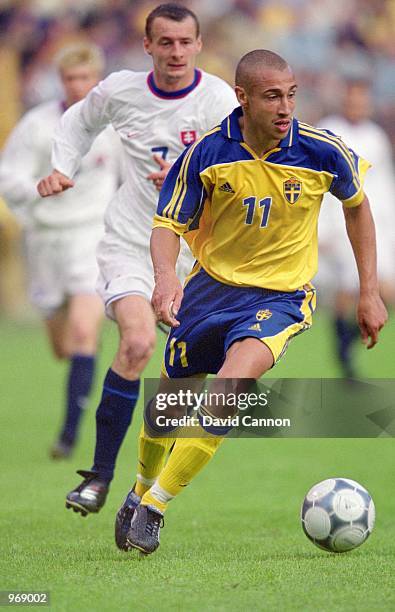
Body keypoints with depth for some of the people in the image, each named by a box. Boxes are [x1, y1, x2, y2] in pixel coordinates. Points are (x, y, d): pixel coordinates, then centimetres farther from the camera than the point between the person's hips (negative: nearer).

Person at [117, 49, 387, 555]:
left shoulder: (323, 152, -14)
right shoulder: (207, 153, -15)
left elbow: (356, 205, 7)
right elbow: (169, 225, -7)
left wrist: (369, 294, 6)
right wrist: (166, 276, -30)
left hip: (280, 297, -2)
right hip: (211, 286, 2)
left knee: (230, 384, -29)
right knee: (165, 406, 12)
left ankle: (155, 507, -17)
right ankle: (140, 491, 45)